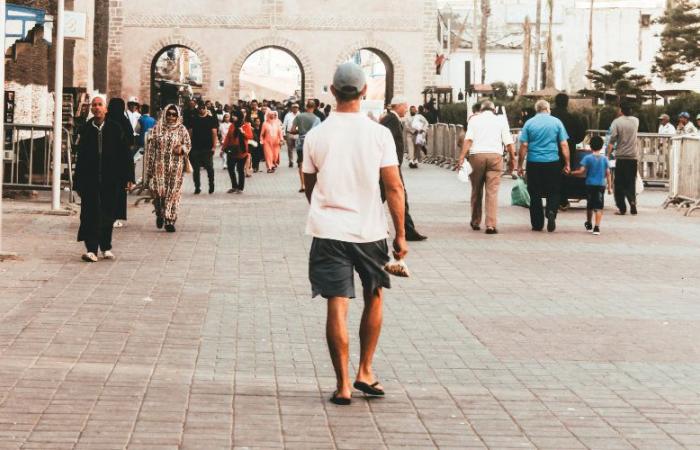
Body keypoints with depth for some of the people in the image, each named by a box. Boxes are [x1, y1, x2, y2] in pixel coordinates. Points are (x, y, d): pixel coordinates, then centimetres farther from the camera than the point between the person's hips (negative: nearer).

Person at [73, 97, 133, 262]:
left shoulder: (115, 129, 1)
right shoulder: (85, 130, 3)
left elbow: (124, 154, 1)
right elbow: (80, 157, 4)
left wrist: (128, 177, -4)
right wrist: (78, 182, 2)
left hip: (111, 181, 0)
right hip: (90, 180, 0)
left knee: (108, 214, 8)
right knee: (90, 213, -7)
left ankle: (106, 247, 23)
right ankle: (91, 249, -8)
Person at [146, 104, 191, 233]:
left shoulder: (182, 130, 4)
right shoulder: (158, 129, 4)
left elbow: (188, 144, 10)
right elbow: (151, 148, 4)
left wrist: (182, 149, -15)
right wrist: (150, 168, 0)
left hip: (176, 166, 0)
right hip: (160, 165, 0)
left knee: (173, 192, -1)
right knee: (158, 190, -9)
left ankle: (170, 221, 6)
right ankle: (160, 214, 19)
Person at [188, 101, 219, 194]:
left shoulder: (211, 119, 4)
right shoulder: (193, 119, 10)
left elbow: (214, 133, -1)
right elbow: (190, 132, 10)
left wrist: (214, 146, -10)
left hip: (208, 148, -2)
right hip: (195, 147, 2)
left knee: (209, 168, -1)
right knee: (196, 169, 4)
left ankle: (211, 186, 13)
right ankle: (197, 187, 11)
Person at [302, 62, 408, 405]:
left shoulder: (315, 136, -1)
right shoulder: (379, 134, -6)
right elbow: (394, 188, -7)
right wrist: (401, 235, 1)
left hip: (328, 230, 0)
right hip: (370, 231, 0)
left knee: (337, 307, 1)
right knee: (373, 299, 19)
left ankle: (343, 385, 1)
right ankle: (365, 372, 22)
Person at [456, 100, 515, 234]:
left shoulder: (474, 119, 10)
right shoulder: (501, 121, 12)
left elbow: (468, 139, -3)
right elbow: (509, 143, 4)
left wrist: (462, 158, -8)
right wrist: (512, 159, 10)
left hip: (476, 155, 1)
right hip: (495, 155, -1)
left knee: (476, 190, 13)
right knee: (492, 192, -2)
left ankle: (475, 222, 23)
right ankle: (491, 225, -10)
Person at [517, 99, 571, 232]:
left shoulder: (529, 123, 1)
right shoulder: (556, 122, 2)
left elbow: (524, 146, -2)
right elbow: (564, 145, -1)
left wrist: (520, 165, 3)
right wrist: (567, 164, 5)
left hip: (534, 163, 0)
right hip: (552, 162, 0)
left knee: (535, 194, 8)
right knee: (554, 192, 10)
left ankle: (537, 224, 9)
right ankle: (551, 212, -15)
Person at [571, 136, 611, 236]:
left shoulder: (587, 158, -6)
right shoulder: (604, 159, 2)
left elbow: (582, 171, -11)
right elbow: (608, 174, 2)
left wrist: (572, 173, 3)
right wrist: (610, 187, 6)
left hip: (590, 185, 0)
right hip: (601, 185, 0)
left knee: (590, 206, 16)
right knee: (599, 207, -2)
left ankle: (589, 225, 33)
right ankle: (597, 227, -13)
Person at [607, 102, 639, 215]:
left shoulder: (616, 122, -7)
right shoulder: (636, 121, 6)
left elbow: (612, 141, -11)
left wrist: (608, 155, -6)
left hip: (621, 156, -3)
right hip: (633, 156, 3)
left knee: (619, 184, 4)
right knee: (631, 182, 12)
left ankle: (622, 208, 1)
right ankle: (632, 200, -6)